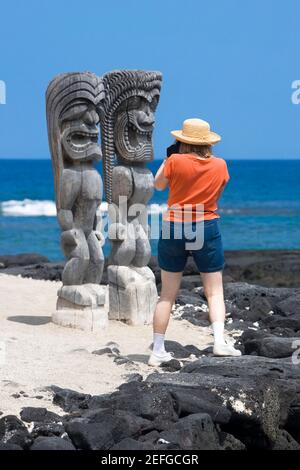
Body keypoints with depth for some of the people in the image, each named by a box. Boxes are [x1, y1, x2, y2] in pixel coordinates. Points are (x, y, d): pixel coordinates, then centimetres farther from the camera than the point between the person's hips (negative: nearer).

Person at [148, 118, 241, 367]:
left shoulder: (176, 161, -9)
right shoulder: (220, 165, -2)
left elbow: (159, 184, 8)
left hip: (174, 229, 0)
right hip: (207, 229, 0)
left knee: (168, 294, 7)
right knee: (215, 291, 6)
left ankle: (158, 351, 9)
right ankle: (219, 341, -13)